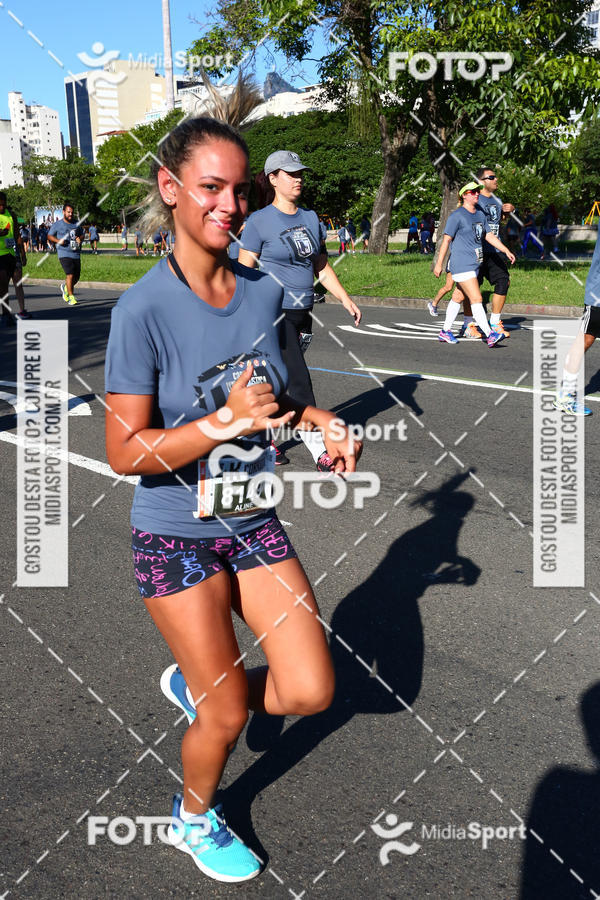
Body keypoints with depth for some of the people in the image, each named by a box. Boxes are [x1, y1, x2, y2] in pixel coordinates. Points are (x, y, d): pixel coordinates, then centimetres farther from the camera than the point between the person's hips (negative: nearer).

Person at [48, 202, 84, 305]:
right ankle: (71, 297, -8)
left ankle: (65, 286, 39)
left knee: (76, 277, 8)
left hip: (76, 254, 5)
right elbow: (49, 236, 8)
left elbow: (82, 235, 24)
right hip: (64, 254, -5)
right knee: (70, 275, -17)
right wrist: (58, 241, -11)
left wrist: (80, 239, 0)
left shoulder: (76, 224, 12)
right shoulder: (57, 224, 1)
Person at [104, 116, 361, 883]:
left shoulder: (264, 292, -3)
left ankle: (195, 684, 34)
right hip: (176, 538, -5)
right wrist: (225, 422, -30)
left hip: (253, 524, 5)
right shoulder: (143, 311, -20)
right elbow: (124, 453, -20)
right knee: (230, 714, 7)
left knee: (310, 691, 3)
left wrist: (317, 419, -5)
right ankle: (194, 819, 40)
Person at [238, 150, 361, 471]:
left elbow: (321, 266, 18)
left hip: (302, 312, 6)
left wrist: (345, 299, 11)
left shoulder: (310, 218, 13)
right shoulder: (259, 221, -6)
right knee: (299, 383, -10)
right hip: (273, 311, -6)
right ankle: (319, 450, -7)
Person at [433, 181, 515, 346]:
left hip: (474, 264, 8)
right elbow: (446, 240, -8)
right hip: (461, 265, -8)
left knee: (458, 298, 14)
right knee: (476, 299, -14)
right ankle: (490, 335, -18)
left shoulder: (480, 215, 15)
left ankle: (445, 331, 25)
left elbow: (489, 236, 19)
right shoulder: (457, 216, -8)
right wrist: (438, 264, -9)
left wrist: (506, 250, 11)